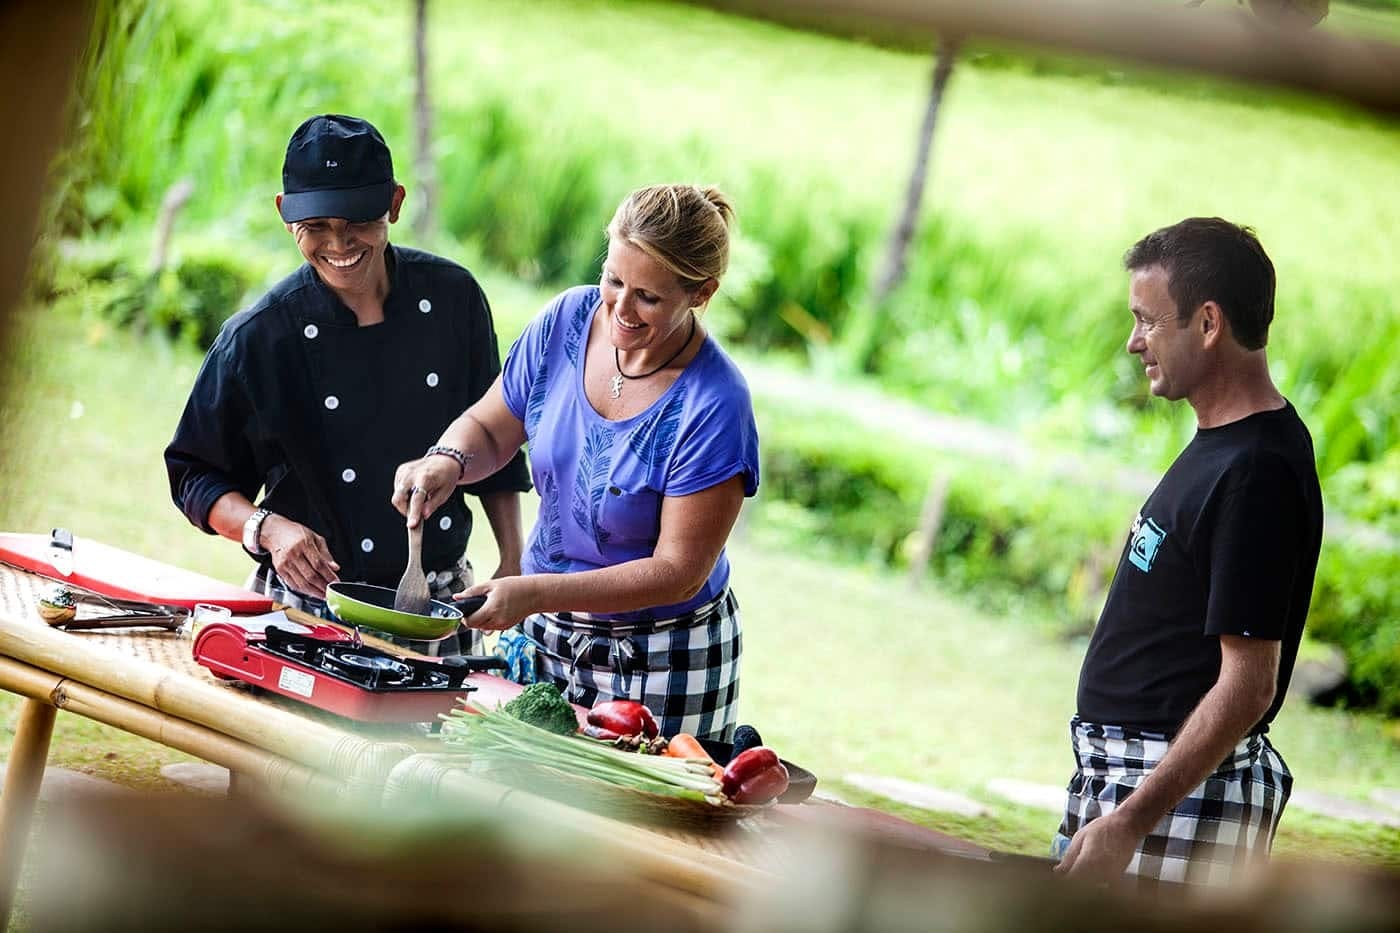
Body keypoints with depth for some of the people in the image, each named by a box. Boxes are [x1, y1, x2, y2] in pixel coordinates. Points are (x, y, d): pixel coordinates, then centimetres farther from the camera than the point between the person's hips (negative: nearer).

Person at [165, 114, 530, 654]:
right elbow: (195, 477, -2)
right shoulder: (255, 339, -11)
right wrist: (267, 528, -20)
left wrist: (513, 566, 5)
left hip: (441, 602, 3)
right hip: (311, 610, -3)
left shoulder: (451, 298, -2)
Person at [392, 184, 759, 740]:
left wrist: (538, 593, -28)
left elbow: (679, 571, -21)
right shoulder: (569, 320, -7)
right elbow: (489, 428, 7)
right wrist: (448, 461, -16)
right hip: (540, 635, 5)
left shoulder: (715, 407, -23)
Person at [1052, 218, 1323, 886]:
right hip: (1122, 768, 10)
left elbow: (1247, 685, -23)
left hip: (1185, 787, -10)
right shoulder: (1218, 442, 11)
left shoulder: (1259, 472, -20)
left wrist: (1129, 823, -25)